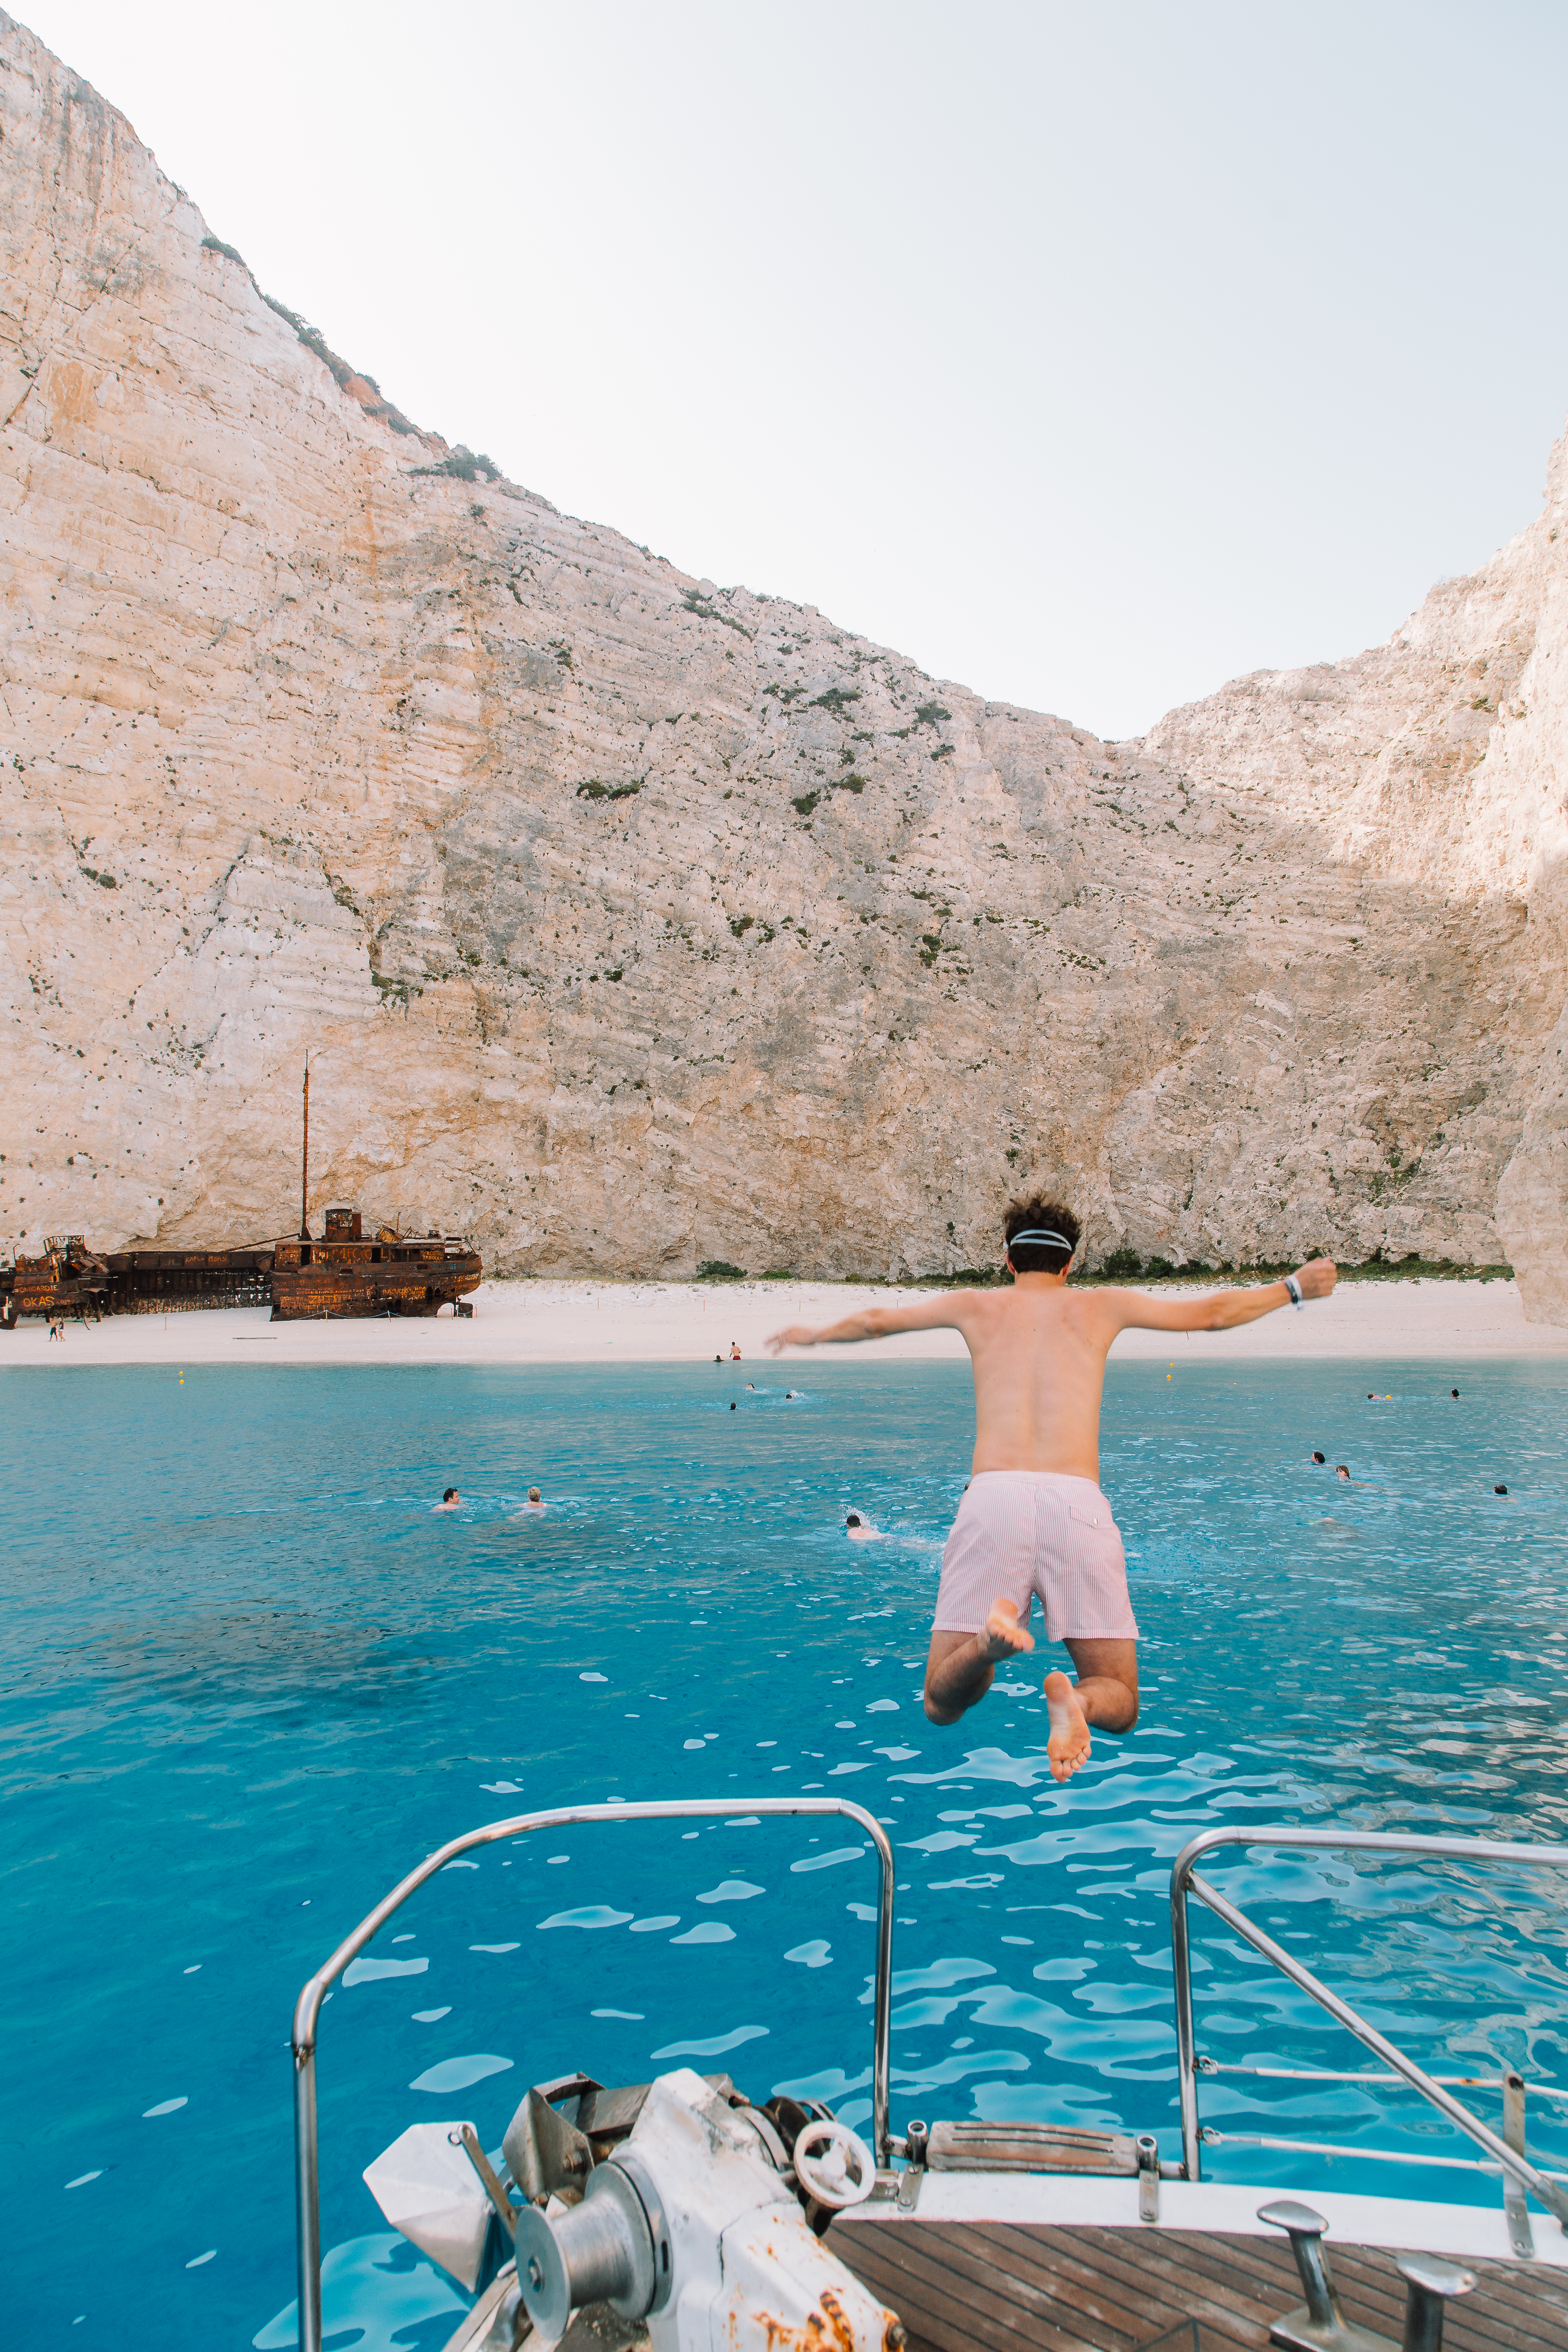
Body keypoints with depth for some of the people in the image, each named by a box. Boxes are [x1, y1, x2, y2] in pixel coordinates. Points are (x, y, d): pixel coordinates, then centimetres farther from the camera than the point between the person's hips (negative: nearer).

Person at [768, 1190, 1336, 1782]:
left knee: (941, 1705, 8)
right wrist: (1294, 1288, 48)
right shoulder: (1102, 1305, 21)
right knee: (1119, 1703, 13)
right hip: (1077, 1500, 0)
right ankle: (1074, 1700, -25)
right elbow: (1212, 1313, 31)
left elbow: (874, 1321, 35)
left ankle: (989, 1635, -27)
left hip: (992, 1495, 0)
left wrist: (812, 1334, 55)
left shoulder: (977, 1305, 22)